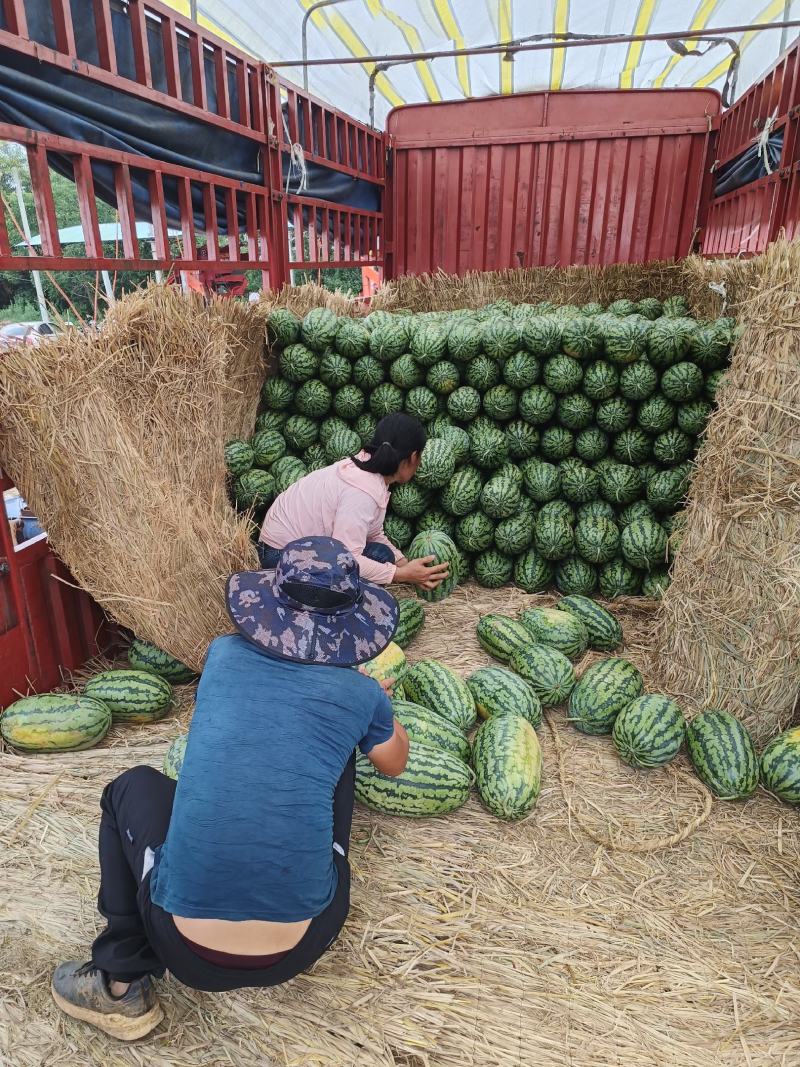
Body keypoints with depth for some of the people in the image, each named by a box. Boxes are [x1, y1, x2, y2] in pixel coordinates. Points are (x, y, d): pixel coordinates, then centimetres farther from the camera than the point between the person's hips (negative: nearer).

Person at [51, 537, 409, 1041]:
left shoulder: (224, 655, 1)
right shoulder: (362, 694, -2)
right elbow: (395, 763, 21)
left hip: (189, 952, 0)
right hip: (300, 948, 1)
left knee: (133, 786, 25)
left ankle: (123, 985, 23)